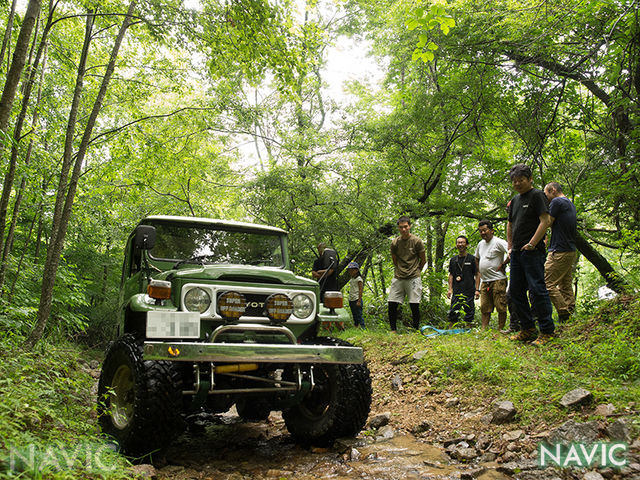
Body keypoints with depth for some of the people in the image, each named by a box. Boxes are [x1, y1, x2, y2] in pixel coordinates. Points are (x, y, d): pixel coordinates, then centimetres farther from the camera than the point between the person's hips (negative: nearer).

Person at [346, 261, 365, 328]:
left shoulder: (359, 279, -9)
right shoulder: (351, 279, 15)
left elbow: (360, 290, -13)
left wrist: (359, 301, -18)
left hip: (356, 300, -8)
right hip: (351, 300, 8)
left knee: (359, 315, -9)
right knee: (354, 315, 13)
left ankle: (362, 327, -8)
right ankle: (356, 327, 19)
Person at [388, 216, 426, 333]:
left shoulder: (417, 241, -4)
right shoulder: (394, 243, 5)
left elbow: (423, 260, 7)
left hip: (413, 278, -3)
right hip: (398, 278, 3)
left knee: (414, 305, -5)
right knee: (392, 304, -3)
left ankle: (416, 330, 7)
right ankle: (393, 330, 7)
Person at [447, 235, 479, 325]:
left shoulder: (472, 259, 2)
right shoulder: (453, 259, 12)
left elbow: (476, 275, 3)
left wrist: (477, 290, -4)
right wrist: (450, 289, 6)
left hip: (469, 291, -2)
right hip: (456, 291, 2)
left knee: (469, 311, 0)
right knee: (453, 312, -2)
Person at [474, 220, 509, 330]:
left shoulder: (498, 242, -9)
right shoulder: (480, 244, 16)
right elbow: (477, 259, 33)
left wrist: (502, 264, -15)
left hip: (498, 280, -8)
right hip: (484, 281, 8)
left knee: (501, 307, -3)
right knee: (485, 308, 7)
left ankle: (500, 329, 3)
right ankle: (484, 330, 9)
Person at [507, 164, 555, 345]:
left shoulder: (537, 195, -3)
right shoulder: (515, 200, 20)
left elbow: (545, 221, -12)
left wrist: (531, 244, -15)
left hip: (532, 251, -8)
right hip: (517, 253, 9)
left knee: (537, 290, -10)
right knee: (515, 292, 9)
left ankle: (547, 331, -4)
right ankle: (528, 329, 19)